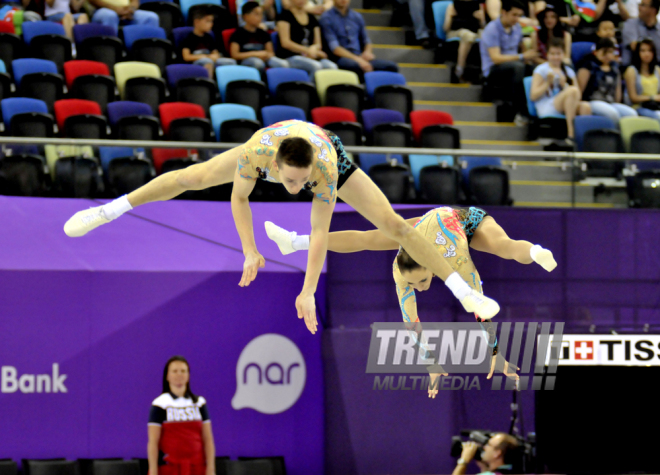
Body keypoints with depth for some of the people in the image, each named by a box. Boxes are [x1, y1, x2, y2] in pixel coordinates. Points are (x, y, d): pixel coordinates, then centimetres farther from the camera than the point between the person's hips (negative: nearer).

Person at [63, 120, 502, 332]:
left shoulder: (326, 170, -47)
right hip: (275, 138, 2)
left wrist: (308, 293, -41)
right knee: (190, 177, 5)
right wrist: (251, 252, -26)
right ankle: (107, 211, 24)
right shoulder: (258, 152, -44)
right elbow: (239, 198, -25)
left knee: (393, 223, -9)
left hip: (329, 149, -2)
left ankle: (464, 292, 2)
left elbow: (320, 234, -43)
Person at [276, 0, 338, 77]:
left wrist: (313, 48, -10)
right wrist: (308, 51, -16)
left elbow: (318, 44, 17)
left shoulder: (312, 19, 20)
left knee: (331, 66, -28)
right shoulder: (285, 15, 3)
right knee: (316, 66, -36)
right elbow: (285, 43, -6)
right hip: (290, 57, -5)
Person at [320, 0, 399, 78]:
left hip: (359, 57, 6)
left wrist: (367, 52, -1)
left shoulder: (357, 16, 19)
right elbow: (333, 47, -9)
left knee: (391, 66, -21)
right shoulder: (327, 18, 1)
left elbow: (366, 40, 25)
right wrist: (357, 59, -21)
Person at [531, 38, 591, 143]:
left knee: (585, 106, -30)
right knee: (573, 91, -32)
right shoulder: (541, 70, 6)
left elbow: (578, 96, 10)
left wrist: (564, 85, -4)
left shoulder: (569, 72, 20)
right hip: (547, 109, -4)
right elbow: (533, 96, -2)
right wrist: (548, 83, -12)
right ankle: (571, 133, -36)